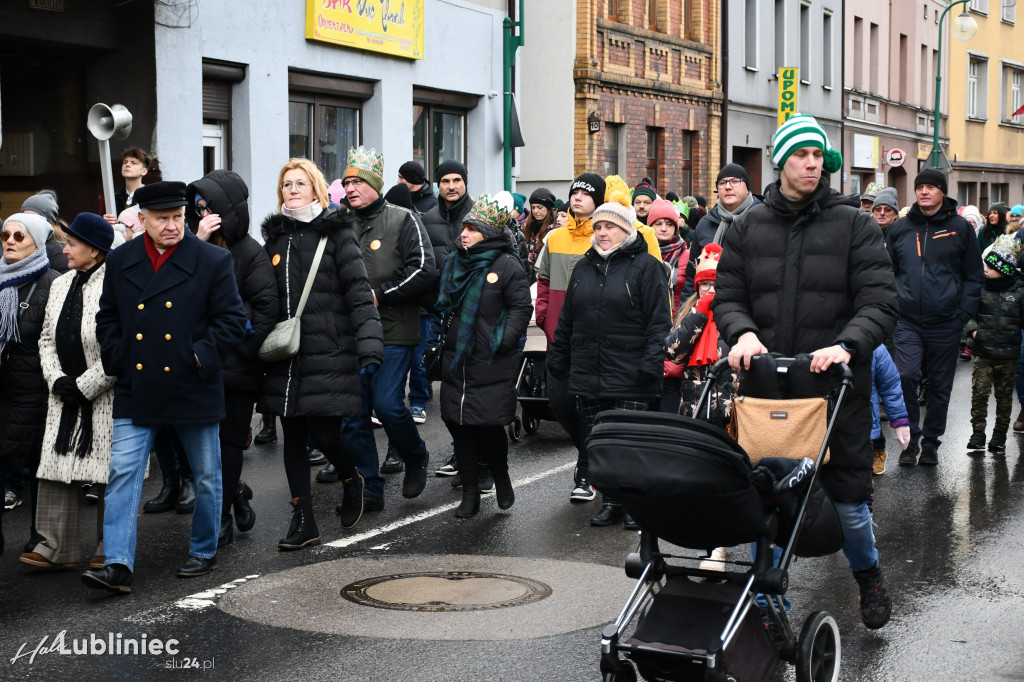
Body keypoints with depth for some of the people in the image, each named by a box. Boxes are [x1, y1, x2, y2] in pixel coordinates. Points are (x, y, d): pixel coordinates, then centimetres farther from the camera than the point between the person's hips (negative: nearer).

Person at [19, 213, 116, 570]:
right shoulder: (61, 285, 11)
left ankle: (110, 548, 15)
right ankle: (56, 546, 9)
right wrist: (58, 380, -2)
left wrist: (85, 385, -15)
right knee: (55, 465, 2)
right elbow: (47, 337, 14)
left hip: (107, 398, -7)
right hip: (65, 396, 7)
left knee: (109, 474, 3)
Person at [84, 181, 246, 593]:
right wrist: (117, 360, 0)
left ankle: (204, 552, 29)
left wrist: (202, 357, -13)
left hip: (194, 389, -2)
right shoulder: (120, 261, 4)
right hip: (137, 391, 2)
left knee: (206, 477, 10)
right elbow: (107, 318, 13)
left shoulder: (213, 261, -6)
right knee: (123, 473, -7)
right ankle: (118, 566, -7)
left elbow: (232, 320, -4)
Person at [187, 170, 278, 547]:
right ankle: (235, 491, 33)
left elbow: (267, 307, -11)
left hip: (236, 364, -4)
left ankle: (221, 518, 14)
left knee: (229, 439, 4)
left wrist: (241, 346, -13)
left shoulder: (251, 253, -7)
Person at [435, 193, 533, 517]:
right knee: (459, 424, 5)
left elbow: (521, 307, -7)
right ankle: (470, 493, 16)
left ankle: (501, 476, 23)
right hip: (455, 360, 6)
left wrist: (503, 340, -16)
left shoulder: (507, 265, -6)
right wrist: (439, 338, 14)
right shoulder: (453, 263, 12)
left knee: (489, 425, -6)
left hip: (492, 364, -6)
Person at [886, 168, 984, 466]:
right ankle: (911, 439, 0)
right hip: (907, 321, 1)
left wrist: (963, 314, -5)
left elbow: (973, 277, 5)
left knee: (940, 386, 7)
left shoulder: (960, 228, 3)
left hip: (945, 323, 0)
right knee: (905, 377, -15)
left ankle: (931, 441, 22)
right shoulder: (900, 228, 8)